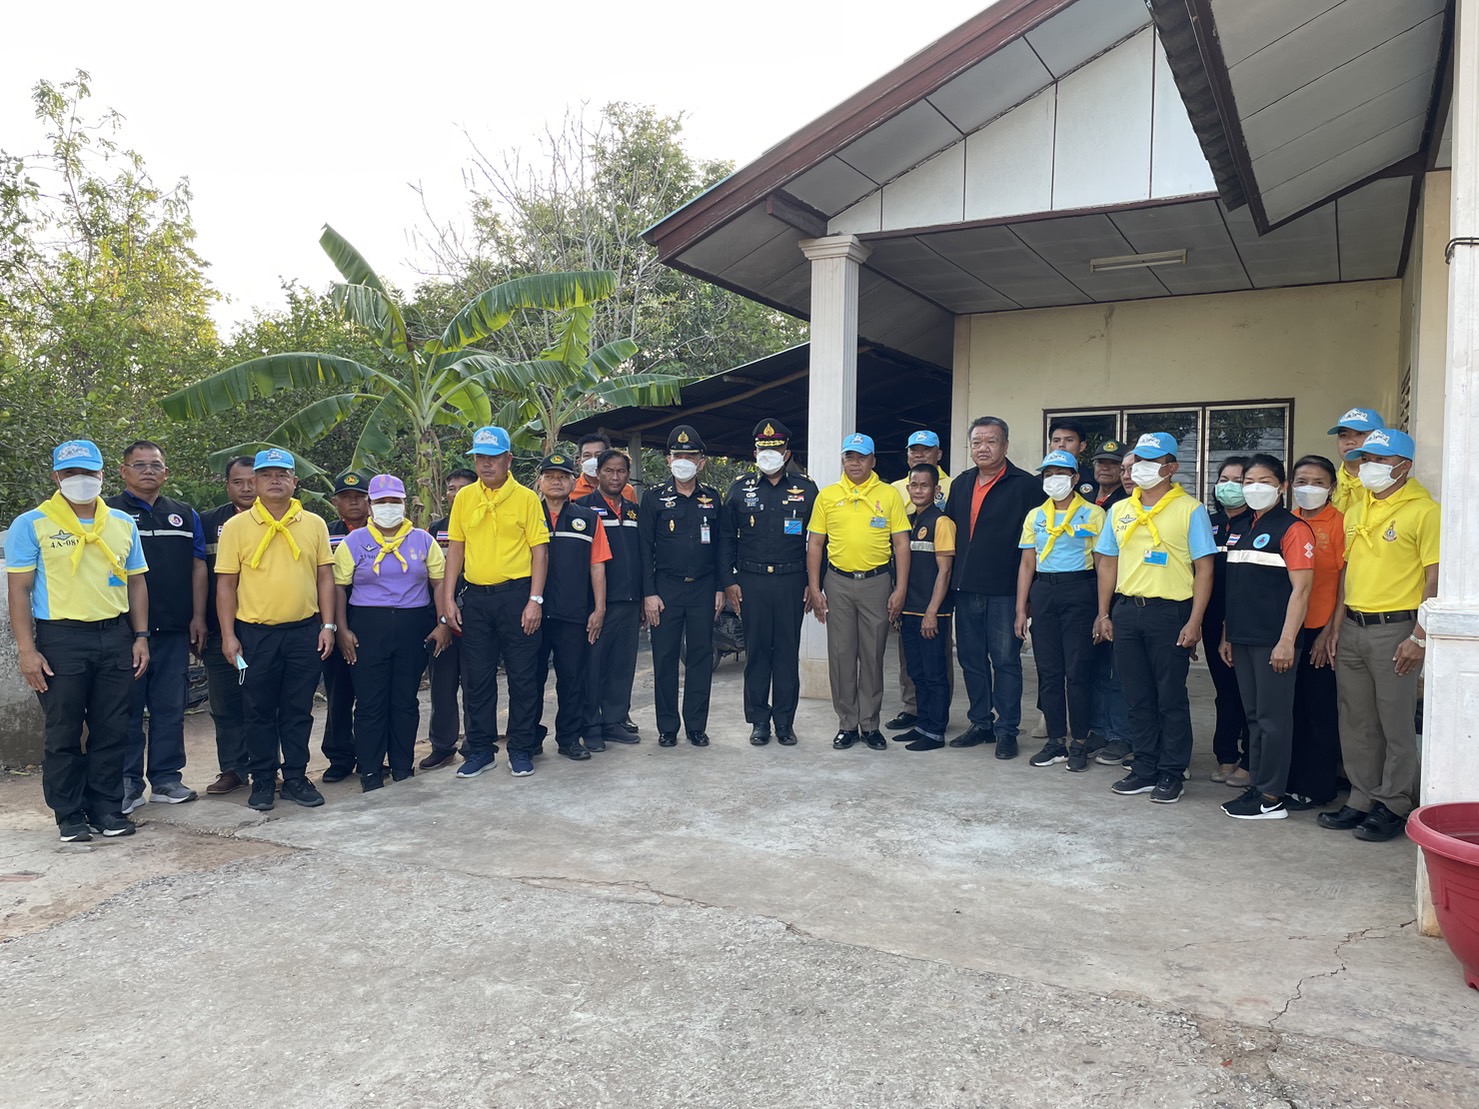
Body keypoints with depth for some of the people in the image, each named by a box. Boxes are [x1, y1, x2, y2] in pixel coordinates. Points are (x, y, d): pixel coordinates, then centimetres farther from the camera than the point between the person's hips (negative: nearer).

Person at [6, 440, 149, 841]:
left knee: (112, 731, 7)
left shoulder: (123, 523, 10)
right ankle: (69, 814, 16)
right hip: (61, 638, -3)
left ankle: (107, 807, 19)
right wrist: (26, 649, -10)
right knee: (63, 733, 4)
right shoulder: (31, 525, -2)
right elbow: (19, 589, -4)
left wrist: (140, 636, 7)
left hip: (115, 636, 4)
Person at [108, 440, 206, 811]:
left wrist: (198, 618, 6)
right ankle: (127, 782, 10)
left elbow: (198, 567, 13)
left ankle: (166, 777, 16)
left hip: (175, 629, 3)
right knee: (127, 708, 2)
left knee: (170, 707, 8)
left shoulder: (184, 515, 13)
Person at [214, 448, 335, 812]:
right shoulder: (236, 526, 1)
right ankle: (262, 780, 19)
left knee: (299, 711, 8)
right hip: (255, 632, -1)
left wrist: (328, 625, 2)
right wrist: (228, 635, -4)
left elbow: (324, 576, 8)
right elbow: (226, 583, 1)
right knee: (259, 712, 7)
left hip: (304, 630, 1)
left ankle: (295, 777, 19)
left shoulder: (314, 524, 6)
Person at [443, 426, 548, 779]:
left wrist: (535, 600, -11)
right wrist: (448, 598, 3)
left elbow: (539, 551, -4)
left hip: (516, 594, -3)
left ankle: (521, 749, 14)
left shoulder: (526, 498, -2)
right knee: (477, 678, 8)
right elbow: (455, 549, 10)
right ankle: (480, 748, 20)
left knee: (522, 677, 2)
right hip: (475, 597, 3)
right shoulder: (464, 498, 8)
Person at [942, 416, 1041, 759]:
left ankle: (1007, 729, 10)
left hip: (1005, 590, -6)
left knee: (1005, 660, 1)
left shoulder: (1025, 485, -6)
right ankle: (981, 723, 24)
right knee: (972, 659, 12)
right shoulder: (961, 484, 12)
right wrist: (952, 580, 13)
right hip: (966, 589, 6)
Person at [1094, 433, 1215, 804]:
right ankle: (1144, 769, 20)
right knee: (1137, 697, 10)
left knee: (1171, 698, 3)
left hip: (1170, 612, -5)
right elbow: (1108, 564, 16)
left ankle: (1171, 774, 12)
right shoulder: (1119, 511, 12)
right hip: (1126, 610, 5)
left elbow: (1203, 568, -6)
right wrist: (1104, 615, 10)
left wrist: (1194, 622, -12)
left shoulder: (1190, 510, -3)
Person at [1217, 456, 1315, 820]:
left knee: (1273, 717, -2)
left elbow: (1300, 589, -13)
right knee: (1253, 716, 13)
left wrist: (1287, 641, -19)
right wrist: (1226, 635, 16)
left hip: (1274, 640, -8)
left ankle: (1271, 797, 6)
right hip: (1243, 639, 8)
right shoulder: (1240, 529, 16)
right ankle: (1256, 786, 22)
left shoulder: (1293, 529, -8)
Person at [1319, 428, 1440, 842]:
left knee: (1396, 724, 1)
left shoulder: (1423, 510, -8)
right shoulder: (1355, 512, 14)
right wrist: (1337, 629, 13)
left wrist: (1419, 637, -17)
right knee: (1356, 721, 12)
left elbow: (1435, 578, -12)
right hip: (1353, 626, 7)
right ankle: (1362, 799, 23)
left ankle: (1394, 806, 13)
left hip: (1395, 628, -7)